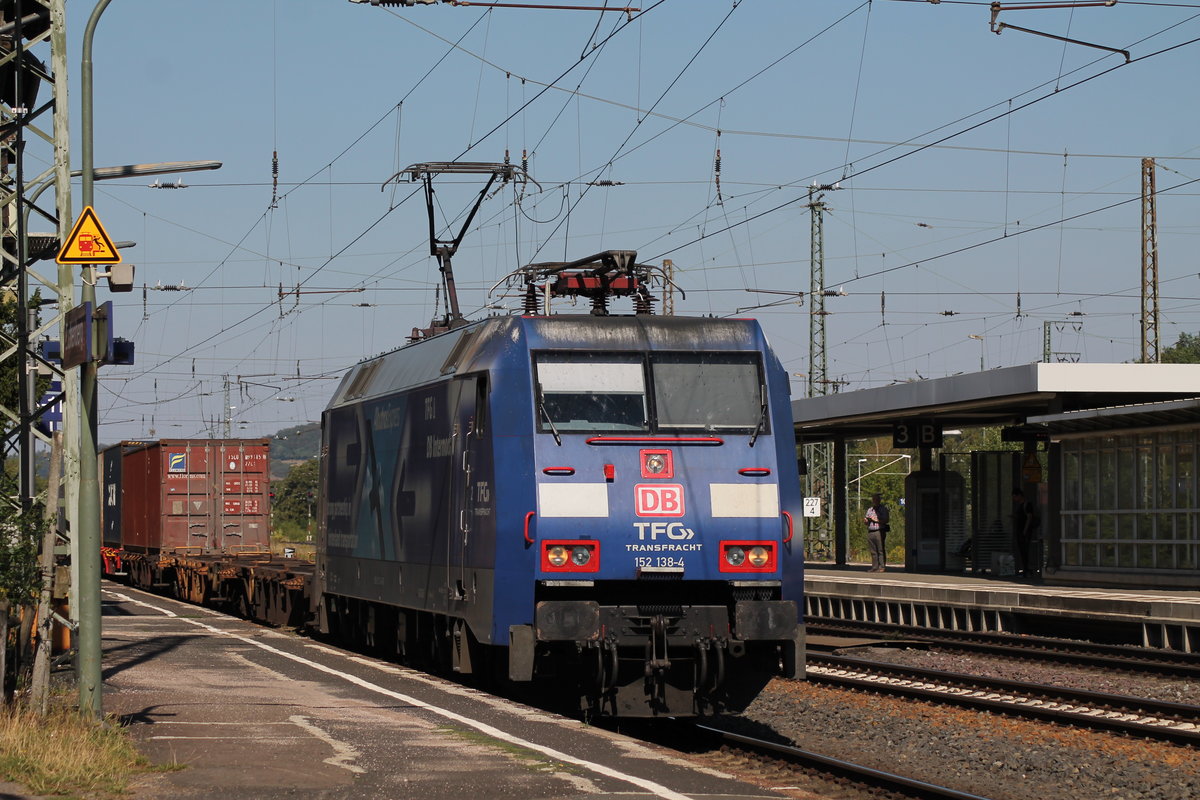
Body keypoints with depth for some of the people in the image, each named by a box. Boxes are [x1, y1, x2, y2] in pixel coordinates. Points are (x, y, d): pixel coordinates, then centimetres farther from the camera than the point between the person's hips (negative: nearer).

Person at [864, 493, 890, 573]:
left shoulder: (883, 509, 4)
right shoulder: (869, 510, 22)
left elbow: (886, 520, -7)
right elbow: (866, 522, 24)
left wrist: (876, 520, -11)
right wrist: (866, 520, 1)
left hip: (880, 532, -6)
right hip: (870, 532, 6)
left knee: (881, 550, -8)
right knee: (873, 551, 3)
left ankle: (882, 567, -8)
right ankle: (874, 567, 5)